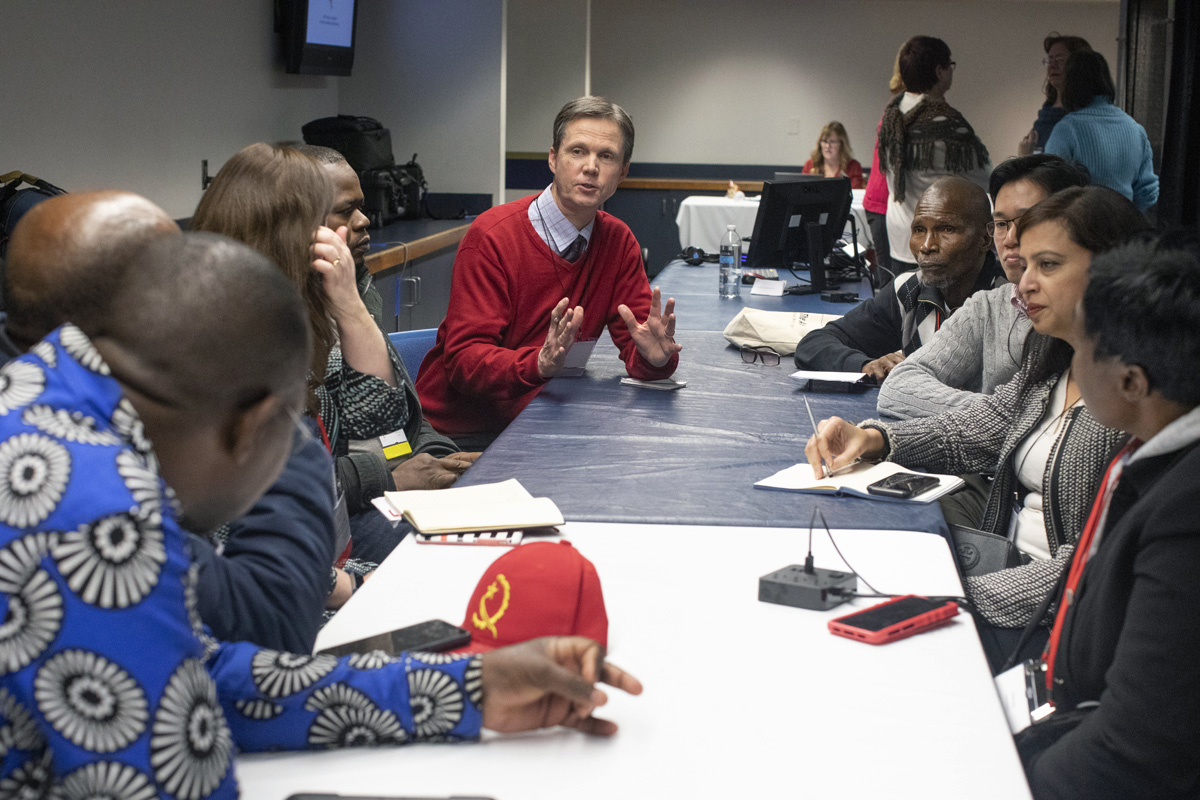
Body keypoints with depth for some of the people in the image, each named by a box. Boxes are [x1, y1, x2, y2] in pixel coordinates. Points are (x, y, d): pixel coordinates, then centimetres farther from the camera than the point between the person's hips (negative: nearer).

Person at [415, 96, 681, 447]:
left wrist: (654, 356, -24)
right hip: (462, 431, -5)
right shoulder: (491, 236, -14)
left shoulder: (618, 241, 3)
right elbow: (464, 358, -20)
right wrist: (538, 363, -40)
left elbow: (634, 345, 2)